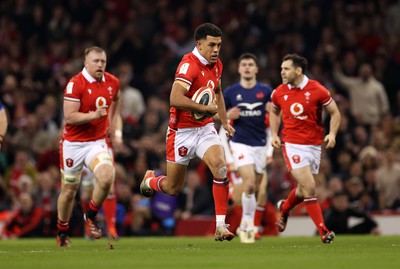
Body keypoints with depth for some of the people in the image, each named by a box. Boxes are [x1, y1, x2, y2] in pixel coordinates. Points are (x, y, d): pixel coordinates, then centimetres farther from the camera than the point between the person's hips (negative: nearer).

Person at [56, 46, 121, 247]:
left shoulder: (112, 82, 2)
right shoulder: (75, 84, -15)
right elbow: (69, 117, -20)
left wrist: (113, 123, 19)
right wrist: (94, 115, -31)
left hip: (97, 142, 3)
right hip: (73, 143, -3)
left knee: (107, 178, -23)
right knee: (69, 191, 7)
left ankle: (91, 216, 3)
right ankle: (62, 232, 30)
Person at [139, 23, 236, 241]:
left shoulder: (217, 65, 5)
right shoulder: (189, 65, -21)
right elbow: (175, 99, -34)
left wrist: (225, 122, 21)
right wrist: (206, 108, -27)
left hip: (205, 129, 6)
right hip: (182, 131, -6)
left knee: (221, 168, -20)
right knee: (173, 188, 6)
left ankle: (220, 225, -17)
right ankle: (149, 180, 42)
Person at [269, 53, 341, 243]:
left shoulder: (317, 90, -8)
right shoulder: (279, 93, -1)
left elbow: (335, 113, 1)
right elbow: (274, 111, 20)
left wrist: (332, 133, -14)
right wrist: (274, 134, 8)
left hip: (314, 145, 1)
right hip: (292, 144, -1)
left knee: (304, 191, 11)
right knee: (309, 187, -15)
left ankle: (284, 207, 45)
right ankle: (323, 231, -8)